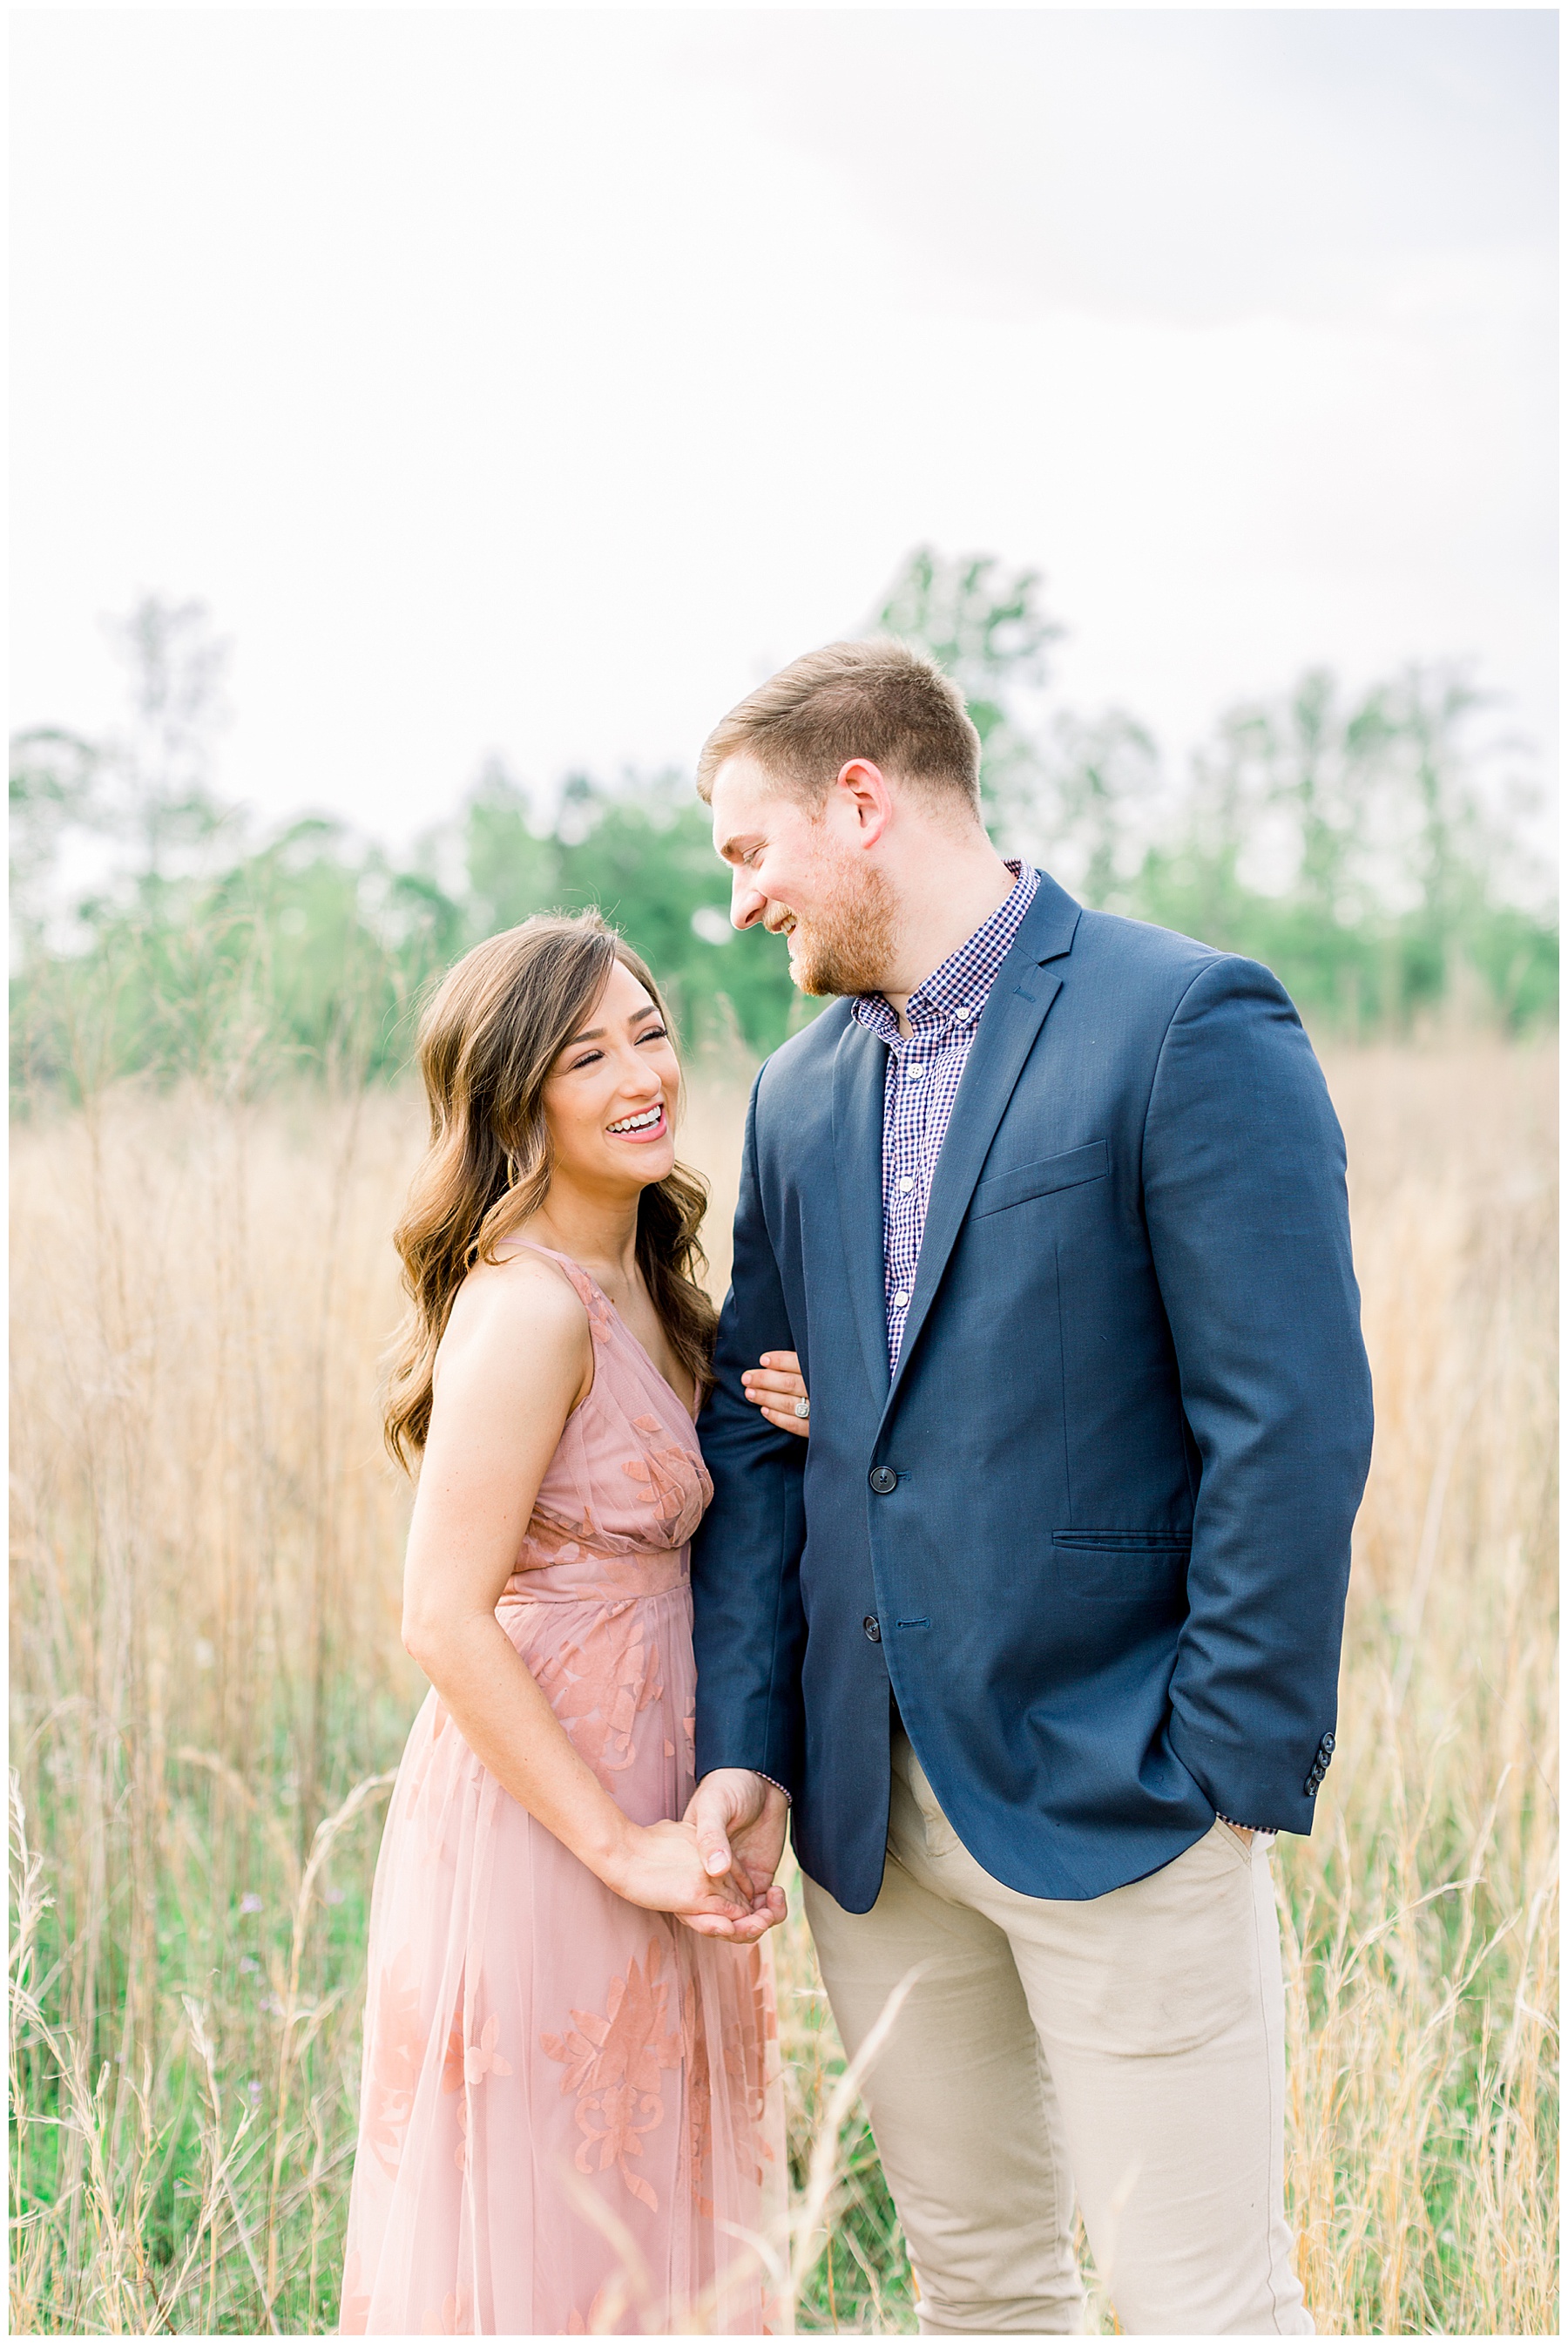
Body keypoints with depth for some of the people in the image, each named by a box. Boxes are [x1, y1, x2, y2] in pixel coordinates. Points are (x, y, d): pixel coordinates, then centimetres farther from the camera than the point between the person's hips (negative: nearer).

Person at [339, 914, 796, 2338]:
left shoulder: (635, 1286, 8)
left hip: (634, 1805, 9)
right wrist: (622, 1847, -19)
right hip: (539, 1829, -9)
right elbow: (444, 1619, -22)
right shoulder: (531, 1308, -20)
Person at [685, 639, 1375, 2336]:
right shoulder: (803, 1090, 11)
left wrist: (1236, 1770, -14)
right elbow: (755, 1431, 11)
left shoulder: (1191, 1027, -11)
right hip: (868, 1800, 6)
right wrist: (743, 1741, 2)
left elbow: (1293, 1428, -14)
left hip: (1115, 1793, -6)